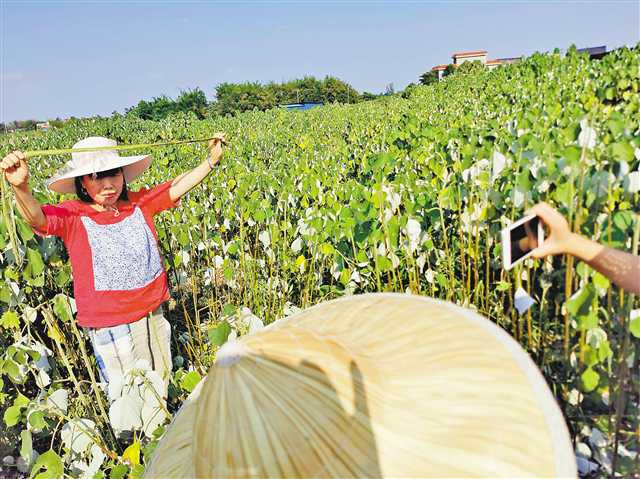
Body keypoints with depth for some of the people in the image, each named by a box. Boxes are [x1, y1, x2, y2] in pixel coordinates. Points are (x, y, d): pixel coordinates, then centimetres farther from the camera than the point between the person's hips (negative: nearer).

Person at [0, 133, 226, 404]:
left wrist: (212, 159, -1)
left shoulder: (139, 203, -3)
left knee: (162, 381, 28)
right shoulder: (72, 216, -15)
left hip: (153, 314, 5)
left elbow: (177, 186, 2)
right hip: (110, 326, -4)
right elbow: (36, 218, -33)